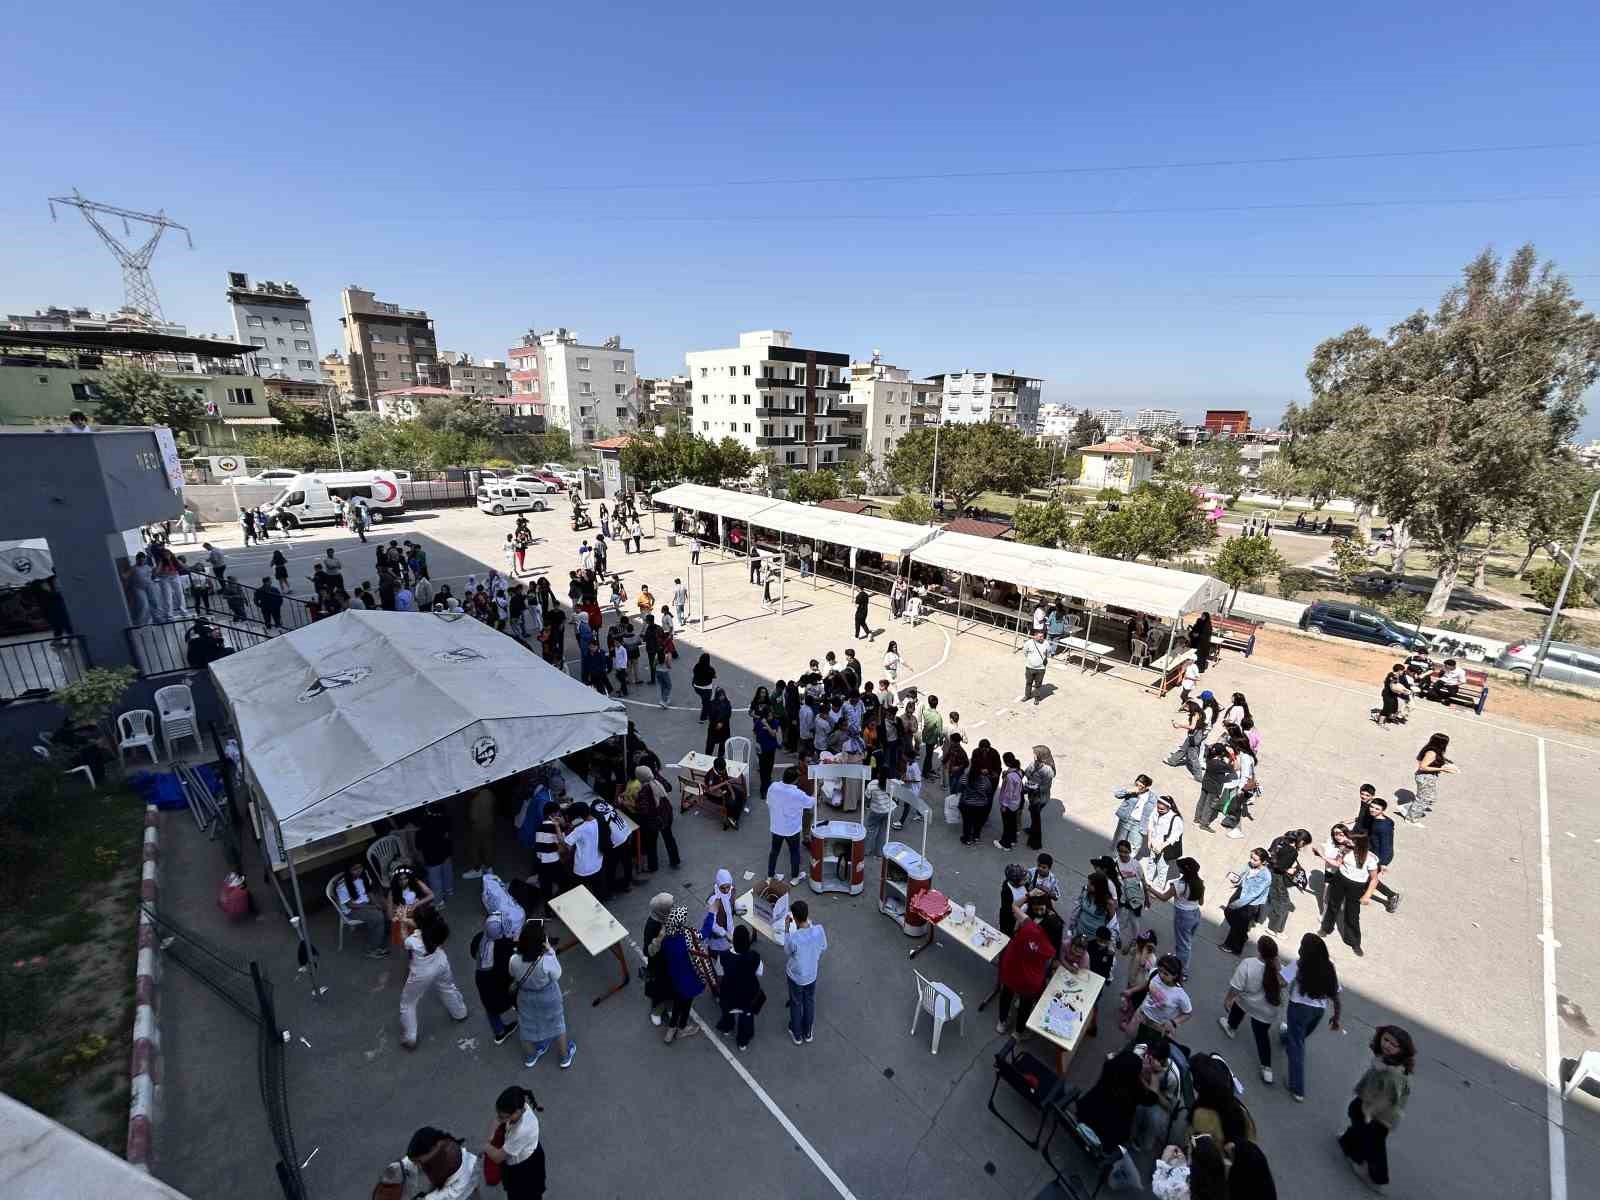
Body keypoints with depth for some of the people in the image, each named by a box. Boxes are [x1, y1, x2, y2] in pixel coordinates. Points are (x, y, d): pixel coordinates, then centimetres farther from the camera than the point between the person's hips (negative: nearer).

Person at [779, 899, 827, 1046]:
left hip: (796, 976, -3)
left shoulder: (793, 938, -37)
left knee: (796, 1004, 24)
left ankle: (797, 1035, 46)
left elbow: (787, 952, -13)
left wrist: (787, 928, -14)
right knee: (810, 1002, 28)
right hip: (812, 974, 3)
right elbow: (823, 947, -7)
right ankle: (807, 1032, 49)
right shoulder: (819, 930, -28)